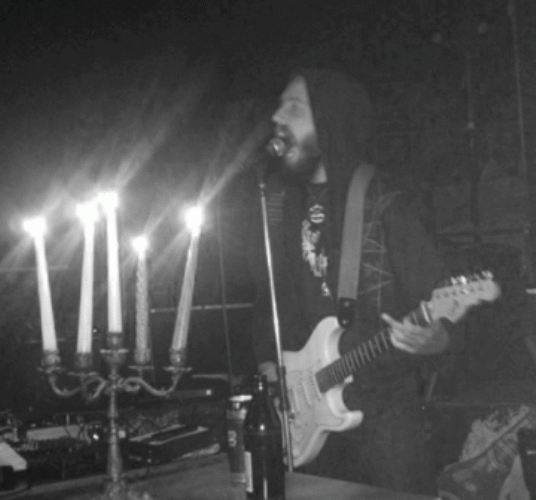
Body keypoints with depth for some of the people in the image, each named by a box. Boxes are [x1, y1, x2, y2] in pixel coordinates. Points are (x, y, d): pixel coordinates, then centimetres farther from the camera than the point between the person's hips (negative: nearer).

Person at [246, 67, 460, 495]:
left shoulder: (382, 202, -9)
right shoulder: (276, 202, 7)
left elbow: (433, 288, -11)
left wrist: (434, 337, -31)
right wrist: (267, 361, 4)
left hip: (384, 406, -5)